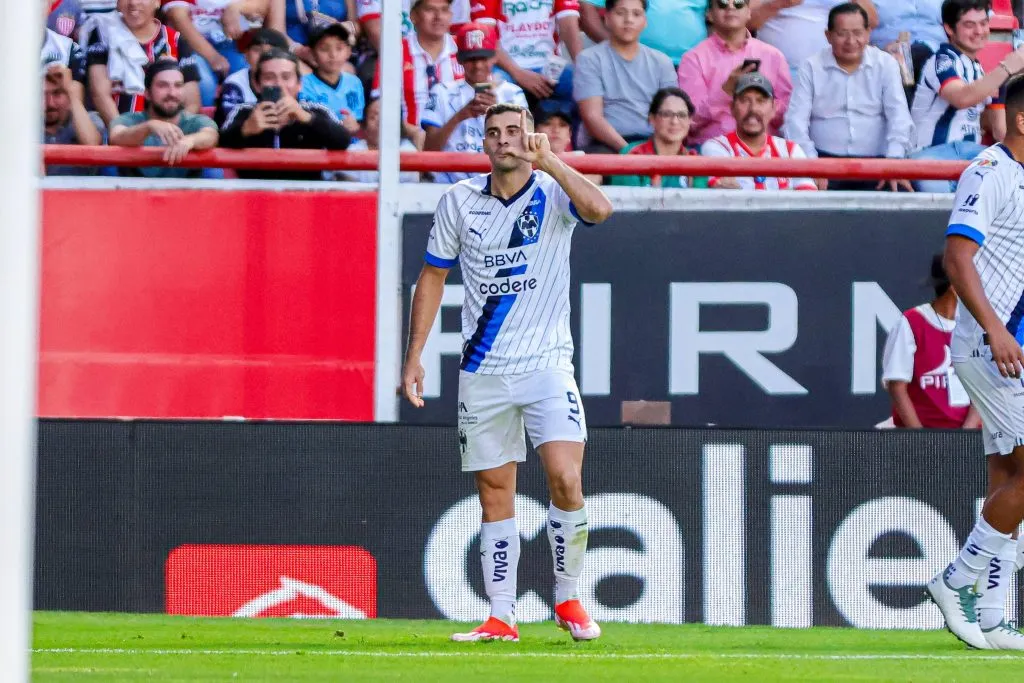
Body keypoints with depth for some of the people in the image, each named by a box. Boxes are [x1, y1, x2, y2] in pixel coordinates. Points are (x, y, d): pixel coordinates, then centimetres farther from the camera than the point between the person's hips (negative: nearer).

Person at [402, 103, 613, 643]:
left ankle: (568, 599, 1)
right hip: (481, 370, 3)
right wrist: (413, 356, 9)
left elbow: (598, 209, -27)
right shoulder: (459, 201, 4)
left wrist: (546, 158, -29)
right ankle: (501, 618, 10)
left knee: (565, 479, -17)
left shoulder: (553, 193, -4)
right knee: (494, 494, 4)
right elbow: (432, 276, 13)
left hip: (546, 365, -3)